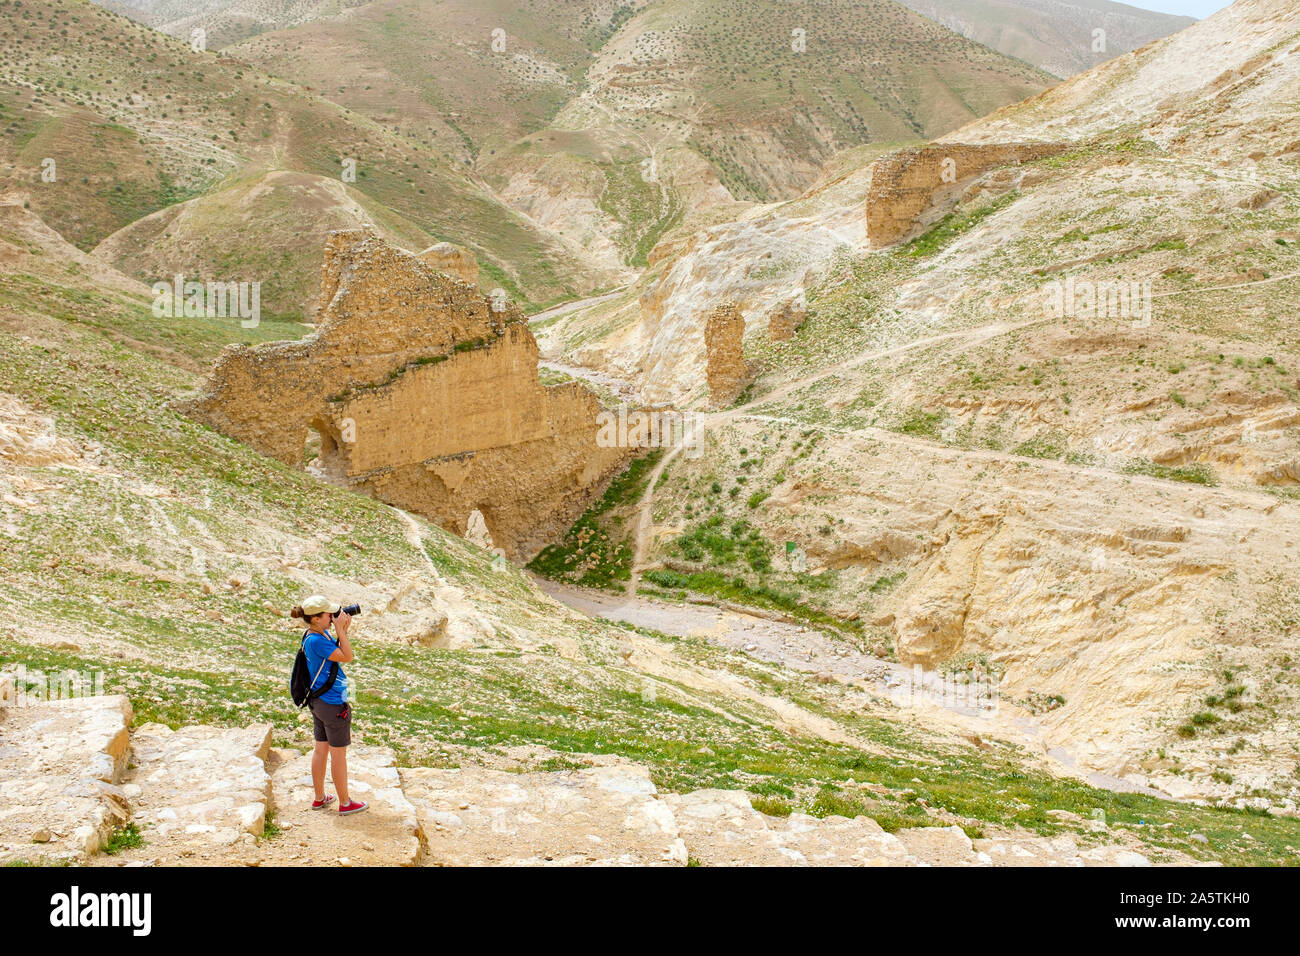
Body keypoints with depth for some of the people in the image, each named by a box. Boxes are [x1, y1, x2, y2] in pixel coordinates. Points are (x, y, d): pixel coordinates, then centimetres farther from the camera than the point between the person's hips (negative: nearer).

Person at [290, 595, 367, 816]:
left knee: (321, 749, 18)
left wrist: (343, 630, 1)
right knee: (338, 754, 4)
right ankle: (345, 803, 16)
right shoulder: (316, 640, -25)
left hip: (319, 701, 9)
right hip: (333, 703, -9)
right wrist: (341, 630, -19)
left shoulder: (322, 635, 4)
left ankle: (320, 798, 30)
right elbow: (347, 658, -22)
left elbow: (342, 654, 11)